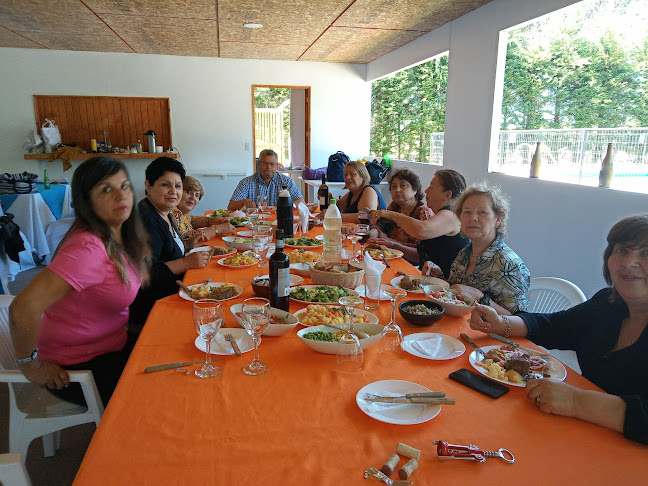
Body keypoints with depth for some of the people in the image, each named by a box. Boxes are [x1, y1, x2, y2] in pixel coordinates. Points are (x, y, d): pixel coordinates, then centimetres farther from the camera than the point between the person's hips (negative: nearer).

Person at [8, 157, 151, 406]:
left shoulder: (120, 237, -3)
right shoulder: (88, 248, -31)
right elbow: (22, 309, -36)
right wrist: (31, 366, -21)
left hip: (111, 347, 8)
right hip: (76, 367, -8)